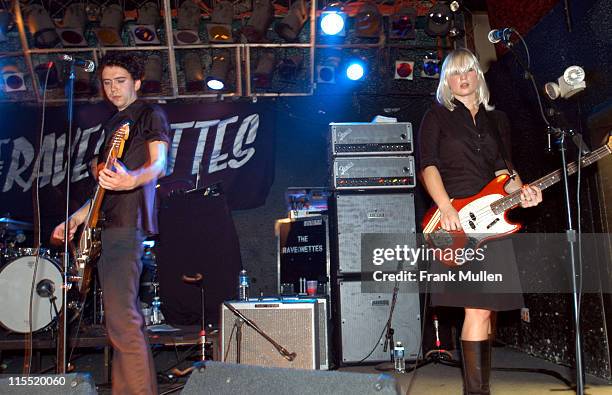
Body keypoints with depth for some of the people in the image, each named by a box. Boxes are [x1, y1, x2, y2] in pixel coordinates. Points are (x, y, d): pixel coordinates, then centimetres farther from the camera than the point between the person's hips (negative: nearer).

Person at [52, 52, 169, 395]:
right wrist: (77, 217, 21)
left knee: (121, 318, -15)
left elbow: (157, 164, -13)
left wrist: (131, 180, -34)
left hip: (130, 222, -9)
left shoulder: (150, 114, 1)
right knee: (127, 316, 10)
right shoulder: (112, 124, 25)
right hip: (109, 224, 9)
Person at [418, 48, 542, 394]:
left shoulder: (497, 120, 20)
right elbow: (428, 165, -6)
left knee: (487, 306, 7)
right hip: (456, 220, -5)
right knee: (479, 308, -14)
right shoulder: (437, 116, 5)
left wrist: (520, 191, -6)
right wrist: (446, 209, -20)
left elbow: (504, 168, 17)